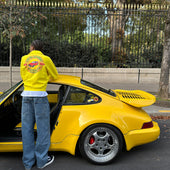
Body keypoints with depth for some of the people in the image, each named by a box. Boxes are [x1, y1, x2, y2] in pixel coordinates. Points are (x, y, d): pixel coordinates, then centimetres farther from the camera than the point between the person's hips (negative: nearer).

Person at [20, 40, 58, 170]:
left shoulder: (24, 58, 11)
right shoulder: (46, 59, 3)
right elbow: (55, 76, 13)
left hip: (26, 95, 4)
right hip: (40, 96, -3)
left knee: (27, 128, 10)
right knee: (42, 128, 6)